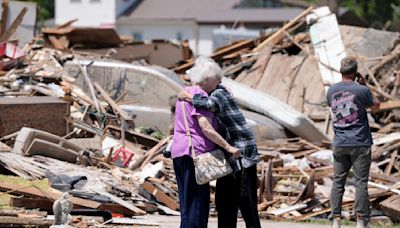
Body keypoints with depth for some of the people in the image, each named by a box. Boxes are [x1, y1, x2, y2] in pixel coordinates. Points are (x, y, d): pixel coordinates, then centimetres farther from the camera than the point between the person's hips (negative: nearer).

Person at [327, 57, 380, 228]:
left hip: (339, 144, 4)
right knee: (361, 182, 0)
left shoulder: (332, 90, 2)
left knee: (338, 182, 7)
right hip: (360, 143, -4)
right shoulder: (362, 90, -10)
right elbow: (375, 107, 7)